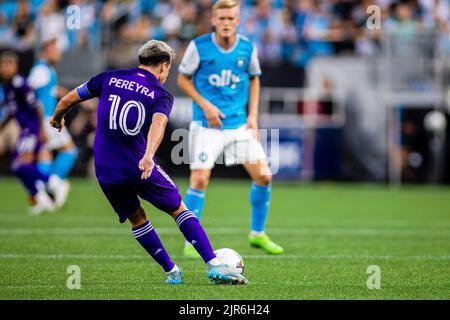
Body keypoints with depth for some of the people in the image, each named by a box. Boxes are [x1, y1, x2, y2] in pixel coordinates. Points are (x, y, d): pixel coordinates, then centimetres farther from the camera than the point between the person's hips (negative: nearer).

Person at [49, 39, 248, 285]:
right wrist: (148, 156, -37)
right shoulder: (161, 95, 0)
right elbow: (158, 123, -22)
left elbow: (68, 99, 13)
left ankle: (172, 272, 21)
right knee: (179, 209, 9)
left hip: (105, 171, 3)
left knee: (136, 219, 21)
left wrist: (57, 118, 34)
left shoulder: (109, 78, 9)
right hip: (139, 167, -3)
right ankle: (214, 266, -1)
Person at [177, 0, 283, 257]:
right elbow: (183, 79, 1)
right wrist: (205, 105, -11)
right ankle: (191, 242, 1)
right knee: (200, 180, -11)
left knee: (263, 176, -3)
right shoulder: (199, 46, -8)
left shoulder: (248, 49, 0)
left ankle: (258, 234, 16)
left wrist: (253, 115, 6)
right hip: (207, 125, -3)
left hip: (239, 124, 3)